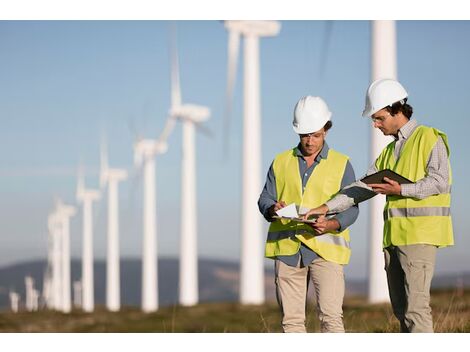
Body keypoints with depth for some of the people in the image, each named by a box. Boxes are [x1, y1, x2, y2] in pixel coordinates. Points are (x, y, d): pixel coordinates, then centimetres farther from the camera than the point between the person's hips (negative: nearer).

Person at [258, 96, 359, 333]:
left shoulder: (341, 164, 7)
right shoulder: (281, 162, 14)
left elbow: (351, 208, 3)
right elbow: (265, 199, 12)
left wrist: (332, 224, -18)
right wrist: (273, 209, -13)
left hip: (325, 248, -3)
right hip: (287, 247, 3)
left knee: (330, 317, -13)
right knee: (291, 318, 3)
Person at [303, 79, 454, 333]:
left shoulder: (430, 138, -2)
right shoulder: (389, 151, 22)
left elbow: (439, 181, -12)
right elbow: (363, 187, 16)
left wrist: (401, 190, -21)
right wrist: (327, 207, 5)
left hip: (420, 233, -8)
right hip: (394, 234, 8)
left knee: (415, 305, -14)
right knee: (401, 308, 6)